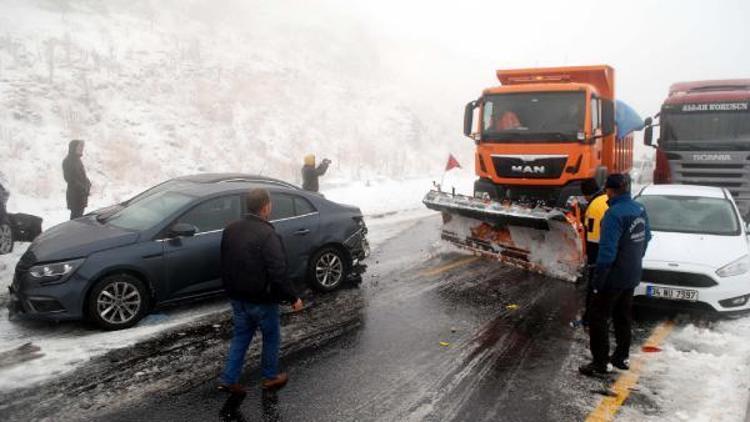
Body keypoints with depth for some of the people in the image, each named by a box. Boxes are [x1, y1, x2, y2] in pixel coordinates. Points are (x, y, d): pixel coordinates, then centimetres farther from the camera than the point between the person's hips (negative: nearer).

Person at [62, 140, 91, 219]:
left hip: (81, 193, 9)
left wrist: (87, 183, 2)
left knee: (79, 215, 14)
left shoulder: (77, 159, 14)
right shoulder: (67, 161, -13)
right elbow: (70, 179, -18)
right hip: (74, 193, -9)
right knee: (76, 216, -6)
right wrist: (82, 188, -21)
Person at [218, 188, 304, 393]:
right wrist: (293, 298, -15)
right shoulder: (267, 235, -24)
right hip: (262, 299, -6)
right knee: (271, 337, 14)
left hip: (237, 297, 6)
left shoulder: (230, 230, 1)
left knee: (241, 336, 19)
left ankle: (229, 380, 19)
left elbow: (225, 265, 12)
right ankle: (271, 377, 28)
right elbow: (278, 274, -26)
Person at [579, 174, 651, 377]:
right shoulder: (640, 209, 4)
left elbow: (607, 250, -26)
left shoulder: (615, 213, -23)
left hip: (614, 277, -8)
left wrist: (597, 279, -20)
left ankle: (600, 363, 5)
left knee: (598, 318, 1)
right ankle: (622, 357, 30)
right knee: (623, 317, 20)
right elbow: (646, 238, 15)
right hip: (632, 276, 8)